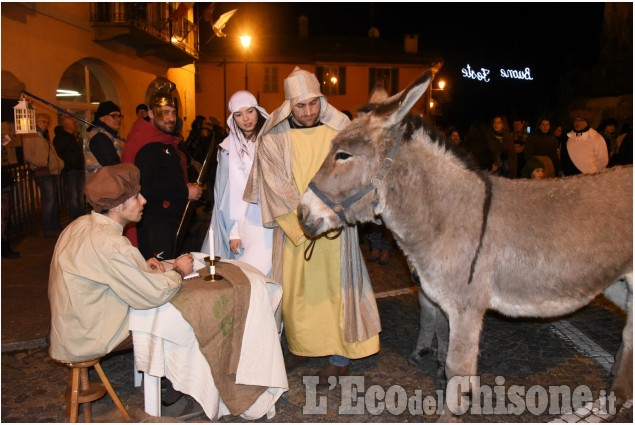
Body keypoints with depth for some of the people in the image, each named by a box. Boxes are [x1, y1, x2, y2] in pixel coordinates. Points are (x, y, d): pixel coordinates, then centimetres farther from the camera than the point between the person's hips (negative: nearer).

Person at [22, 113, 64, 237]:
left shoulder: (44, 137, 24)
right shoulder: (30, 136, -4)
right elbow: (28, 156, -12)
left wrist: (60, 163, 9)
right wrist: (44, 163, -17)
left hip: (52, 172, 9)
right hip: (42, 173, -9)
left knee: (54, 200, 13)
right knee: (49, 200, -11)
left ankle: (56, 226, 21)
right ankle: (48, 230, -5)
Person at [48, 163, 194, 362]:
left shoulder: (80, 224, 0)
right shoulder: (110, 244, -29)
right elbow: (155, 294, -25)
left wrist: (141, 266, 3)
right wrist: (178, 271, -5)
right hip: (85, 341, -9)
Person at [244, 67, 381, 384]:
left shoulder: (340, 128, -4)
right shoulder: (274, 137, -3)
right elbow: (278, 185, -7)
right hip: (292, 225, 1)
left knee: (335, 284, 4)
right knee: (294, 288, 9)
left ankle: (339, 355, 19)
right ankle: (301, 346, 30)